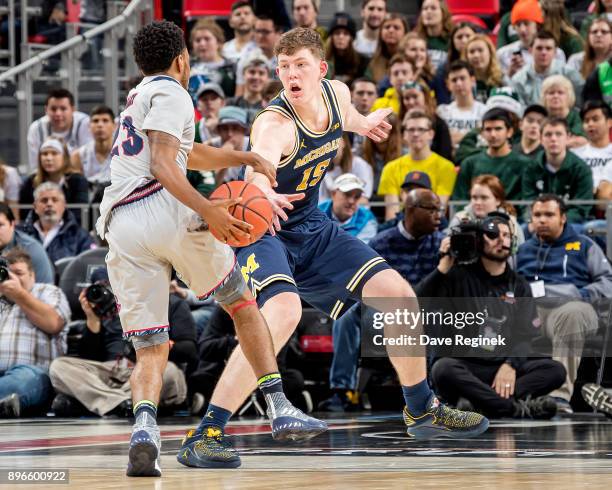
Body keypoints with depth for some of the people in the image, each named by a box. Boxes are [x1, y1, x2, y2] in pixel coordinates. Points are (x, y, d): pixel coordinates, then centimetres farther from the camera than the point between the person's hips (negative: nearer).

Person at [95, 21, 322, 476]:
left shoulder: (138, 98, 31)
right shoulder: (170, 93, 5)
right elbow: (163, 164, -10)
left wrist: (249, 158, 41)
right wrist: (206, 210, -19)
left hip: (119, 225, 6)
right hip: (164, 208, -6)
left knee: (150, 348, 2)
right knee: (244, 304, 14)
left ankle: (144, 423, -27)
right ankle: (280, 408, 9)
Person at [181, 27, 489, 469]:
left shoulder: (336, 93, -7)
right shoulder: (275, 124, -30)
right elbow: (257, 171, -53)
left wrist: (364, 123, 42)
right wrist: (262, 196, -76)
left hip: (312, 228, 8)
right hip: (262, 231, -7)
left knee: (398, 295, 3)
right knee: (284, 312, -34)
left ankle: (422, 411, 25)